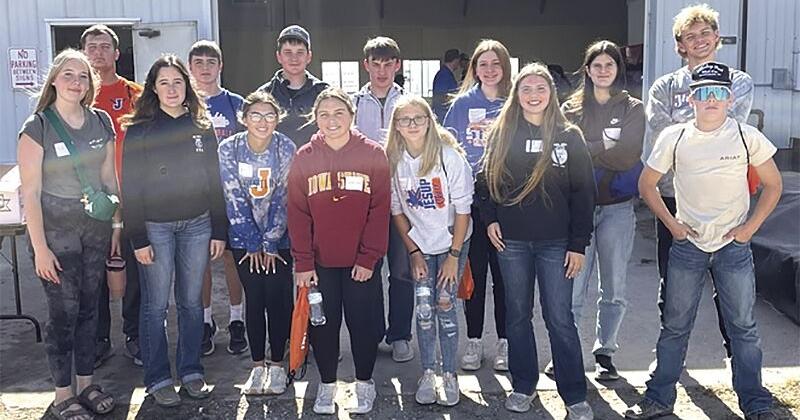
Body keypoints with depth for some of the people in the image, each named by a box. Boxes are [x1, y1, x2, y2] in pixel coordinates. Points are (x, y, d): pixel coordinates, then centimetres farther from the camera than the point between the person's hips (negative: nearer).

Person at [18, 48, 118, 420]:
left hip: (95, 228, 4)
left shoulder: (101, 122, 4)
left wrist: (117, 225, 8)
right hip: (56, 232, -4)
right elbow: (30, 192, -11)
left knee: (88, 308, 12)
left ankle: (85, 384, 26)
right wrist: (40, 247, -14)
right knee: (64, 312, 1)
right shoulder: (37, 127, -10)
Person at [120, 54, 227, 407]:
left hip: (197, 224, 3)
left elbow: (215, 182, 8)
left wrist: (219, 231, 4)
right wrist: (138, 239, -10)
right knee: (156, 306, 4)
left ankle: (191, 371, 23)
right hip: (155, 227, -3)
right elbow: (131, 188, -5)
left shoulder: (202, 127, 6)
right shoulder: (139, 130, -3)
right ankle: (158, 379, 15)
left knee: (191, 302, 10)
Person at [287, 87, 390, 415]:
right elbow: (298, 213, -1)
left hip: (361, 262, -1)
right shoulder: (304, 158, -1)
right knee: (322, 324, 9)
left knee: (363, 322, 6)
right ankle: (327, 383, 28)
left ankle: (364, 382, 27)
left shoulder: (373, 155, -5)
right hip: (319, 261, 2)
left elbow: (379, 210, -6)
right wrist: (303, 262, -6)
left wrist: (368, 258, -9)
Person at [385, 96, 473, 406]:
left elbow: (463, 208, -14)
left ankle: (449, 375, 8)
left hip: (453, 239, -2)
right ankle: (427, 374, 11)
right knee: (424, 307, -1)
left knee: (445, 303, -5)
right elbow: (396, 210, -1)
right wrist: (413, 252, -3)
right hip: (418, 242, 2)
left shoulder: (449, 156, -19)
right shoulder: (393, 160, -10)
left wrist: (454, 255, -13)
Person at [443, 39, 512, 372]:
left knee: (503, 270, 5)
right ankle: (473, 341, 17)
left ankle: (504, 341, 17)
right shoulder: (463, 103, 5)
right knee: (474, 270, 5)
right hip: (470, 197, 0)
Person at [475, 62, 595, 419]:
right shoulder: (502, 133, 4)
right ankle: (523, 386, 26)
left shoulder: (569, 136, 0)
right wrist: (489, 219, -3)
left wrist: (578, 244, -5)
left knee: (560, 319, 0)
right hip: (511, 241, 2)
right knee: (518, 315, 11)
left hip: (555, 243, -2)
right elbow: (484, 180, 10)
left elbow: (583, 193, -1)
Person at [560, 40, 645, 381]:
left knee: (614, 288, 7)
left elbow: (628, 154, -10)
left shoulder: (633, 109, 5)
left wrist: (584, 149, -10)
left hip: (618, 207, 1)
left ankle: (604, 352, 21)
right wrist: (605, 149, -12)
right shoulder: (572, 108, 7)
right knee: (573, 285, -2)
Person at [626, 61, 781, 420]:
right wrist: (671, 223, -2)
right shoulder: (673, 138, -3)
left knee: (743, 327, 6)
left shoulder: (747, 137, -4)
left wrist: (750, 227, -4)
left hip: (734, 246, 0)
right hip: (688, 244, 1)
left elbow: (773, 184, 5)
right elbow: (647, 184, 7)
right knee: (674, 326, 8)